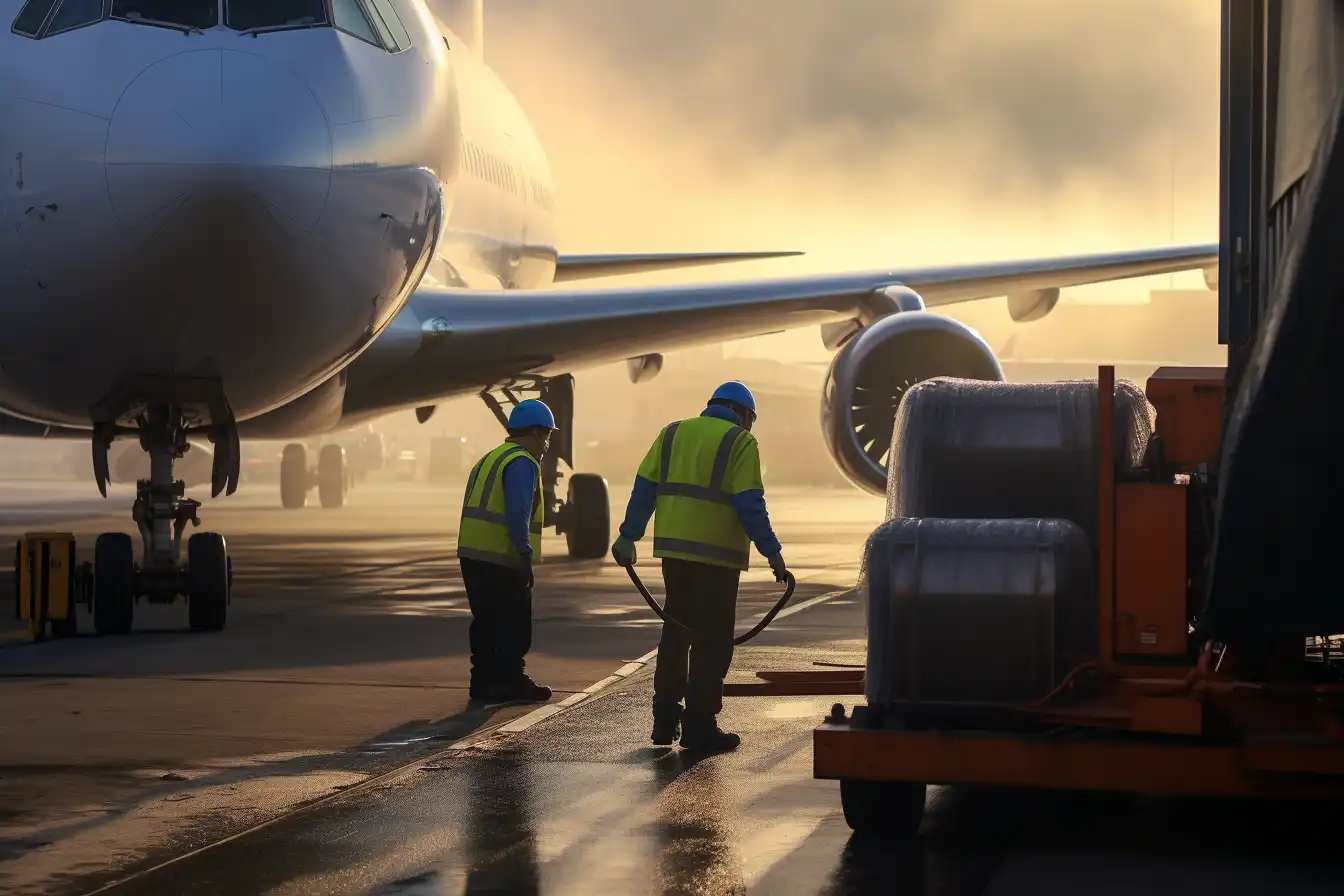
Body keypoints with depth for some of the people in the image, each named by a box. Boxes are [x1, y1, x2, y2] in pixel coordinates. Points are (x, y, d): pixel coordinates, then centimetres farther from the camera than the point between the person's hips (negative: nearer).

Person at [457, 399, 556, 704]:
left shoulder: (491, 459, 21)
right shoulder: (522, 464, -11)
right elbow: (518, 513, -22)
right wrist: (525, 553, -23)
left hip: (473, 555, 9)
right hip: (502, 560, -9)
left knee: (487, 622, 14)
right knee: (515, 625, -1)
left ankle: (484, 682, 16)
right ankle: (511, 682, 1)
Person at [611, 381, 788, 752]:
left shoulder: (673, 433, 14)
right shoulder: (740, 443, -3)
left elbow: (644, 488, 8)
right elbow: (749, 504, -11)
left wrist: (629, 537, 8)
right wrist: (772, 552, -8)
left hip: (674, 549, 6)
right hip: (716, 554, -6)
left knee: (676, 633, 16)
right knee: (712, 639, 0)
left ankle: (665, 719, 17)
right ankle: (699, 725, -1)